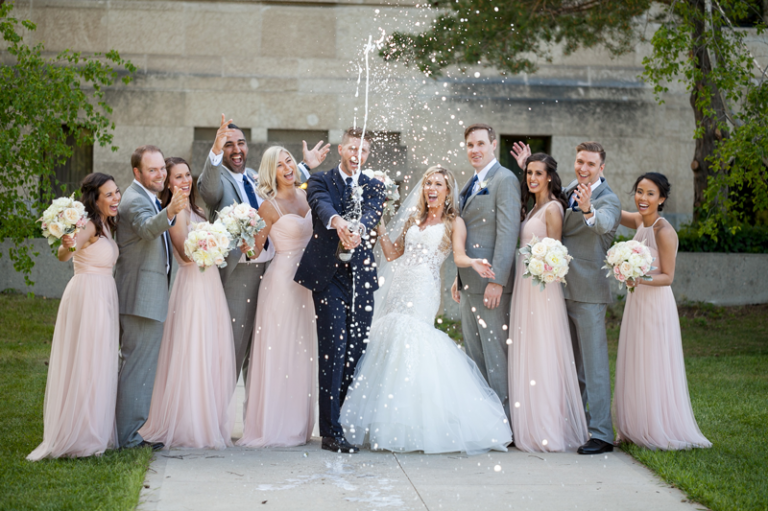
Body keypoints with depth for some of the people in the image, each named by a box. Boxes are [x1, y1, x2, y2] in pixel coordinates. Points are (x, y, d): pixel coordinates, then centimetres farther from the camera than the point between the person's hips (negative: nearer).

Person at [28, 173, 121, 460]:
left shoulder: (106, 225, 12)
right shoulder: (88, 225, -15)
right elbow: (63, 256, -32)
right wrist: (67, 245, -53)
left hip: (104, 299, 9)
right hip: (87, 298, -9)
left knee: (99, 367, 14)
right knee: (83, 366, -4)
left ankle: (95, 433, 22)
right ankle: (77, 436, 2)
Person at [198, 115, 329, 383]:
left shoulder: (257, 178, 14)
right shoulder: (217, 177, -7)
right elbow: (209, 190, -33)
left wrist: (306, 167, 29)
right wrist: (215, 152, -48)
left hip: (270, 269, 6)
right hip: (237, 274, -6)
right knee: (232, 349, -1)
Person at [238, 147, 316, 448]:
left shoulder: (306, 196, 9)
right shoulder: (270, 206, -9)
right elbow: (255, 249, -8)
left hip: (307, 282, 7)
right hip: (282, 279, -7)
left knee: (303, 353, 10)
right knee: (279, 352, -3)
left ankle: (297, 425, 18)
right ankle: (273, 426, 4)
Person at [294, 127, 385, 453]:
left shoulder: (374, 187, 14)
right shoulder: (321, 180, 6)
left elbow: (373, 213, -7)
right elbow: (321, 204, -16)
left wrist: (358, 231, -31)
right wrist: (336, 221, -40)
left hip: (361, 276, 3)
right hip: (329, 275, -3)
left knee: (357, 350, 5)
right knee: (333, 350, -8)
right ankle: (331, 431, -7)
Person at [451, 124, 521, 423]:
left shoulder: (504, 180, -10)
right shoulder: (472, 184, 19)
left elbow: (508, 233, -17)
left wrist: (496, 280, -21)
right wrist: (458, 277, 17)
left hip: (491, 283, -9)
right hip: (469, 282, 9)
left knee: (495, 352, -5)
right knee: (474, 353, 13)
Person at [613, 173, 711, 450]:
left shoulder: (664, 231, -16)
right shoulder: (638, 222, 6)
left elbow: (667, 277, -14)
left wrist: (641, 278, -31)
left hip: (656, 304, -8)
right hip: (635, 302, 8)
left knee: (654, 369, -1)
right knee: (634, 369, 12)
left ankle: (663, 432, 10)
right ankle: (637, 429, 21)